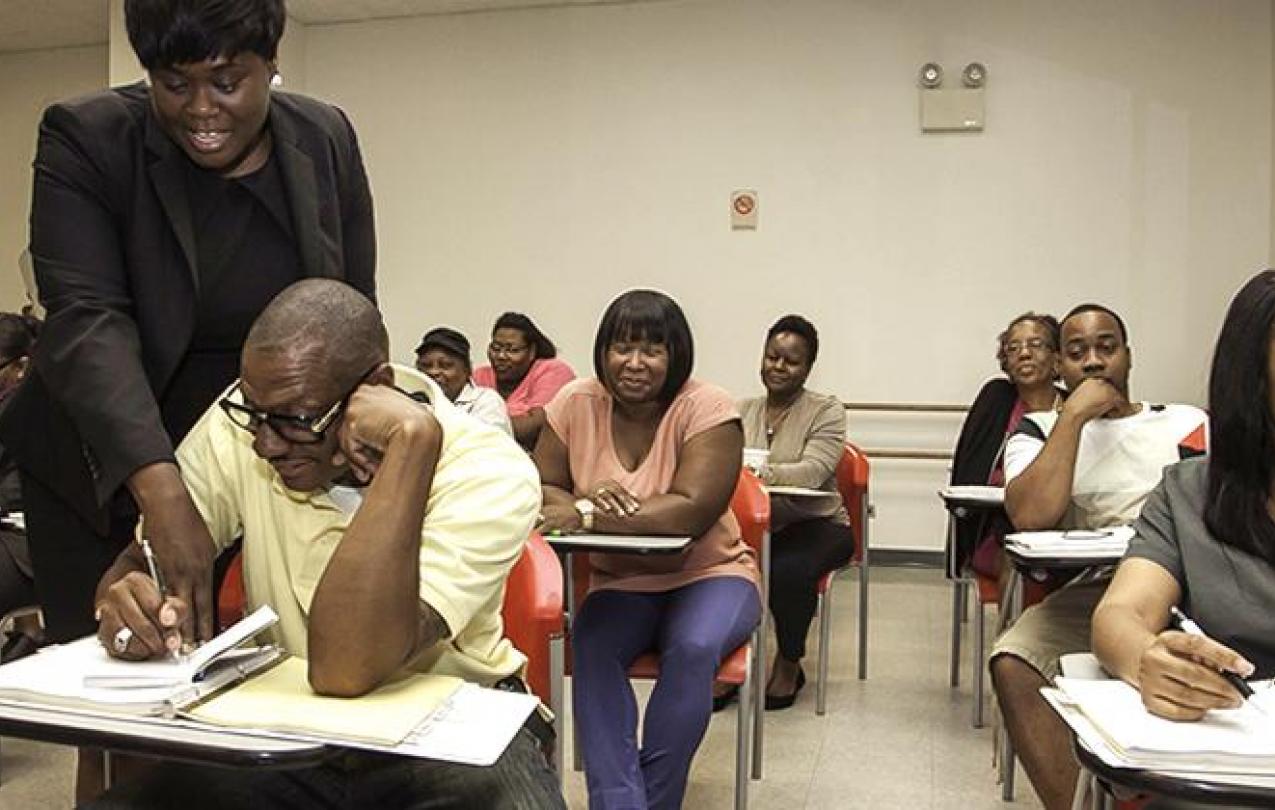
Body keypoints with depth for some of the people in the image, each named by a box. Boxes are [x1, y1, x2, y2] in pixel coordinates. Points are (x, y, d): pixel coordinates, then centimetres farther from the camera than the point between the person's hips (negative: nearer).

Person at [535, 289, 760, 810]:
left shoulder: (705, 408, -16)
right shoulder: (576, 404, -4)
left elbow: (693, 511, -27)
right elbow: (539, 491, -3)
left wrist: (588, 516, -31)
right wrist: (583, 501, -27)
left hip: (709, 576, -2)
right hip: (619, 583, 3)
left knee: (693, 649, -32)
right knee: (590, 648, -28)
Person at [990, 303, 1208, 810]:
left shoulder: (1188, 423, 19)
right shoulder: (1039, 431, 15)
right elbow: (1031, 516, -6)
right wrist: (1075, 413, -2)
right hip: (1089, 594, 0)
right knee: (1012, 665, -29)